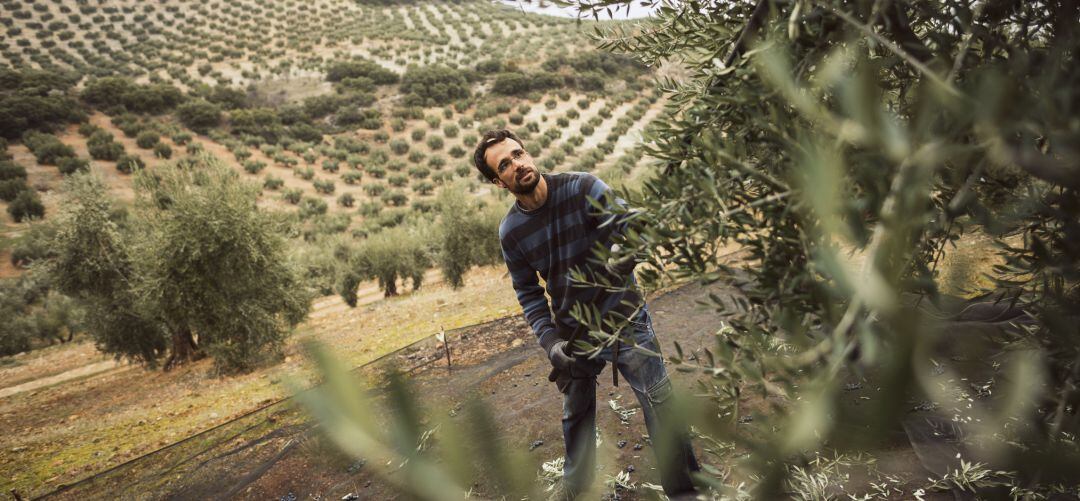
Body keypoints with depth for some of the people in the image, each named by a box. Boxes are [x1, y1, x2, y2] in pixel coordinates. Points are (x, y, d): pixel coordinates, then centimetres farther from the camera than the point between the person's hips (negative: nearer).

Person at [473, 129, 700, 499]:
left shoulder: (582, 188, -17)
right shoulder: (510, 232, -7)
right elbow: (528, 293, 0)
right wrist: (551, 342, -14)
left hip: (624, 320, -3)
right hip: (573, 332, 3)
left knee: (660, 406, -2)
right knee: (576, 413, 20)